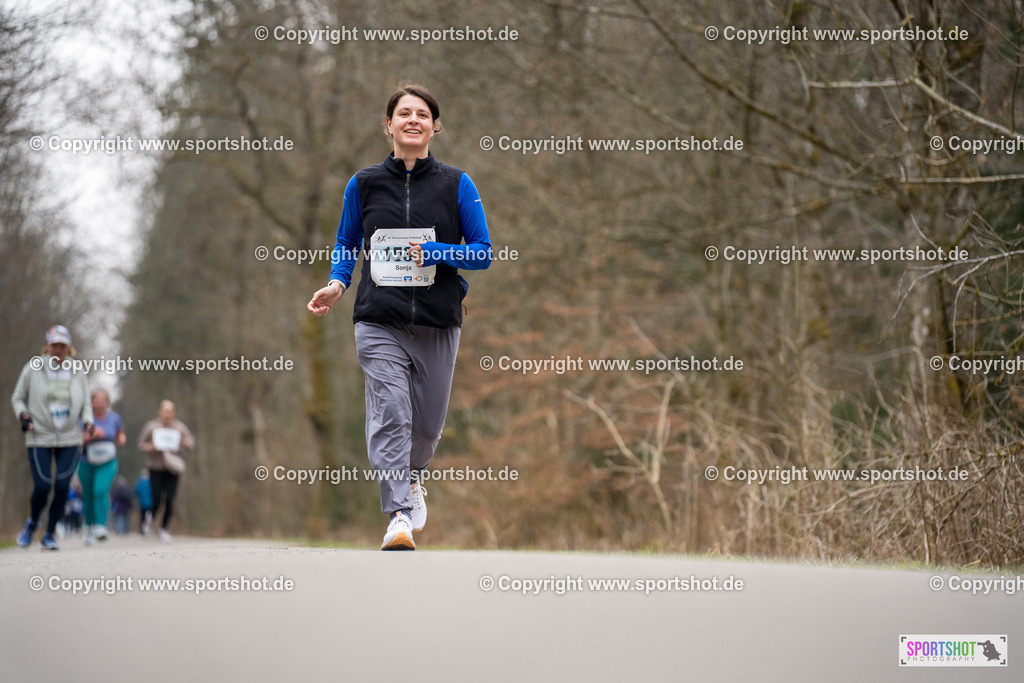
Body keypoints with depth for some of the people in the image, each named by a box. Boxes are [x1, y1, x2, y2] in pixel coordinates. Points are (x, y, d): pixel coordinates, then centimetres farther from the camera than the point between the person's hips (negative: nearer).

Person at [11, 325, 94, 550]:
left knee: (62, 487, -6)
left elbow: (85, 404, 14)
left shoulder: (77, 374, 5)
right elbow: (17, 397, 9)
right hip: (39, 438, -2)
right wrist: (23, 414, -10)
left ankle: (50, 534, 11)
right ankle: (32, 523, 22)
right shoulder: (33, 369, -1)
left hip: (70, 439, 2)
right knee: (42, 487, -9)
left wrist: (88, 421, -5)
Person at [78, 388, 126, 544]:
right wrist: (92, 435, -28)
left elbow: (121, 434, 18)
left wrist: (122, 439, -4)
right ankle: (89, 528, 33)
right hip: (86, 463, 1)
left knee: (101, 490, -23)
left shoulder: (114, 418, 1)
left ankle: (100, 528, -28)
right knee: (88, 496, 10)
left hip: (107, 463, -1)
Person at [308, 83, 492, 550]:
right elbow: (346, 246, 17)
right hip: (380, 321, -1)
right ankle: (399, 515, -21)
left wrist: (434, 253, -14)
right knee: (389, 414, -17)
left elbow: (483, 252, 3)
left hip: (438, 322, 1)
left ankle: (412, 478, 42)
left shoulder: (457, 185, 4)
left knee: (428, 420, 10)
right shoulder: (363, 185, 8)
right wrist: (337, 284, -3)